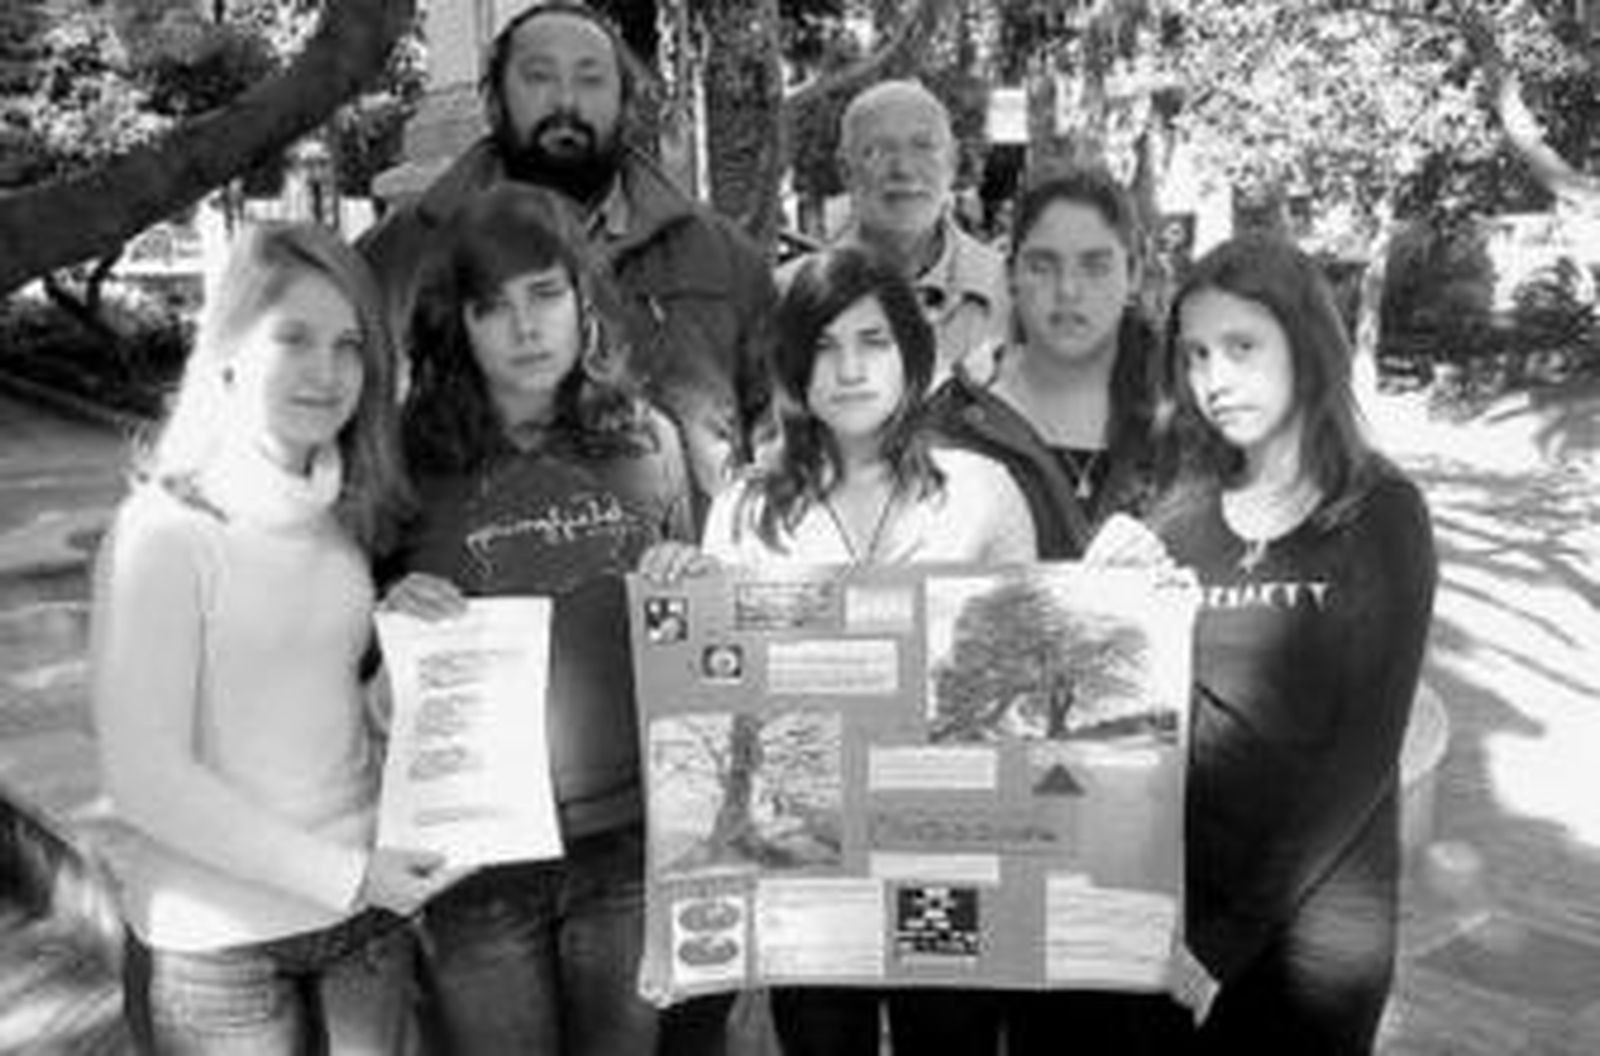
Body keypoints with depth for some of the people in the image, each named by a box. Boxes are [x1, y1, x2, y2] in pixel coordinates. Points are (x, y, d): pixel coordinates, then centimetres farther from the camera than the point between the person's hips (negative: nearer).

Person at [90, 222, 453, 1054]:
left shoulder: (344, 515, 1)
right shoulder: (165, 530, -16)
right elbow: (144, 776, -17)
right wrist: (339, 873, -17)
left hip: (371, 905, 5)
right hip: (216, 942, -5)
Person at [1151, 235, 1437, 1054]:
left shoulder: (1381, 514, -6)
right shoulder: (1179, 514, 2)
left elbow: (1365, 749, -12)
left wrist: (1234, 927, -15)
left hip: (1314, 915, -3)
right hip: (1162, 898, 3)